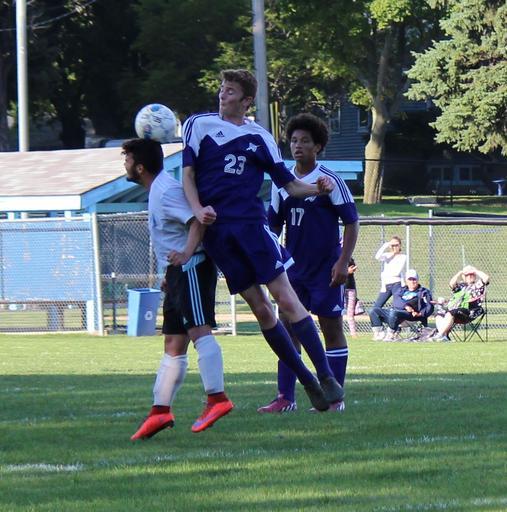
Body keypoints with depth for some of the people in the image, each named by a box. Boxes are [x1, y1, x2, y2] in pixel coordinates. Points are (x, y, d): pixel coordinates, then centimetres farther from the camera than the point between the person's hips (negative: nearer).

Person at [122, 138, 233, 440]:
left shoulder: (167, 190, -12)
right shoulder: (158, 191, 20)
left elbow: (197, 221, -24)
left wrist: (186, 254, -37)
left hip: (191, 267, -12)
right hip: (179, 272, 12)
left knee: (199, 330, -22)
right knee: (174, 344, 12)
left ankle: (217, 399, -32)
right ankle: (161, 411, 15)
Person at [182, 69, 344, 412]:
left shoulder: (260, 137, 11)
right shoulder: (199, 125, 9)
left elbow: (289, 184, 12)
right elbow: (187, 173, 5)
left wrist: (316, 189, -8)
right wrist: (199, 210, -12)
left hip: (251, 223, 0)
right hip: (216, 229, 0)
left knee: (286, 298, -11)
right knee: (260, 309, -1)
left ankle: (326, 377, -11)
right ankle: (307, 381, 5)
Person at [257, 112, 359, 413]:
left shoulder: (329, 181, -8)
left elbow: (352, 222, -7)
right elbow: (275, 225, 15)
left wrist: (343, 261, -14)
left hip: (326, 269, -5)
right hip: (294, 268, 5)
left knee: (332, 329, 0)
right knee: (287, 328, 2)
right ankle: (285, 398, 5)